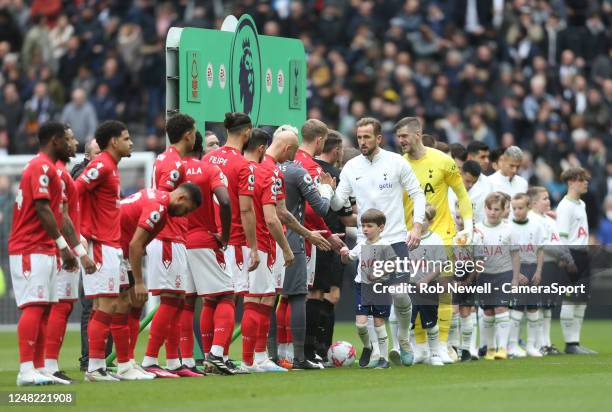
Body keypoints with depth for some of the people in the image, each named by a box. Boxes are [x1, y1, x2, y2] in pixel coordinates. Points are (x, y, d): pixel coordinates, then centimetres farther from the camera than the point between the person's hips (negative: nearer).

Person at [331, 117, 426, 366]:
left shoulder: (396, 162, -1)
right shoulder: (351, 167, 5)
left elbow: (417, 194, 4)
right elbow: (338, 204, 3)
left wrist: (416, 226, -6)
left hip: (396, 239, -2)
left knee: (401, 295, -11)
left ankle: (404, 339, 13)